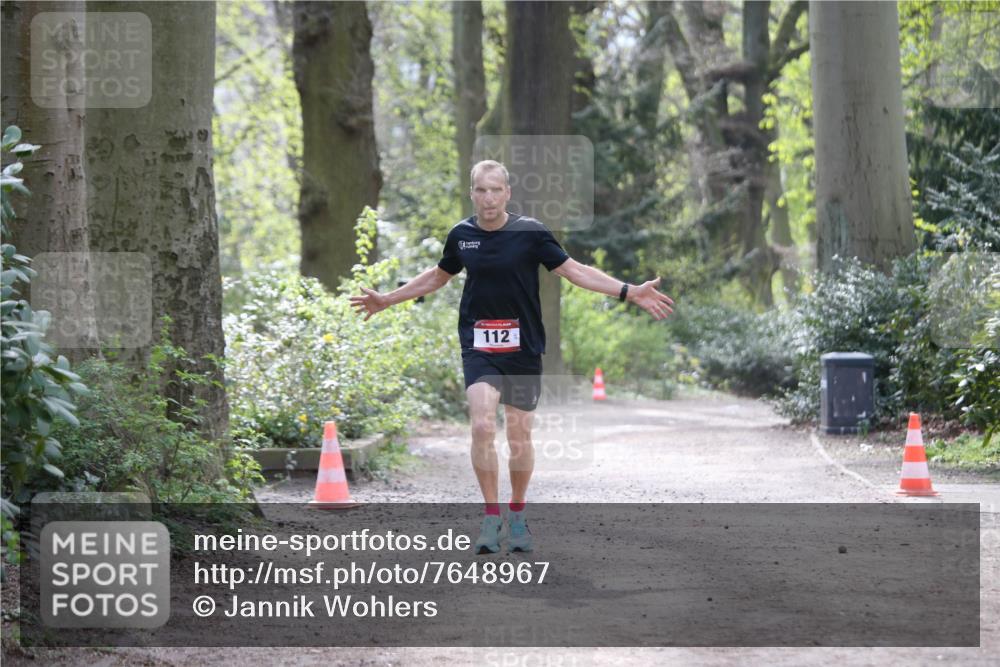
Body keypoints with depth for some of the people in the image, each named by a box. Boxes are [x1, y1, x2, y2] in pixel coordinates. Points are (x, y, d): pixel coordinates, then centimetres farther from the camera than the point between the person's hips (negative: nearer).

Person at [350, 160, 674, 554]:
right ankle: (491, 515, -4)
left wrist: (629, 292, -12)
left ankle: (517, 515, 26)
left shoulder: (530, 232, -6)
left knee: (520, 436, 6)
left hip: (523, 347, -1)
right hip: (479, 347, 1)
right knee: (481, 427, -17)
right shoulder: (462, 235, 3)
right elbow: (438, 276, 21)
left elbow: (574, 271, -4)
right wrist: (387, 300, 27)